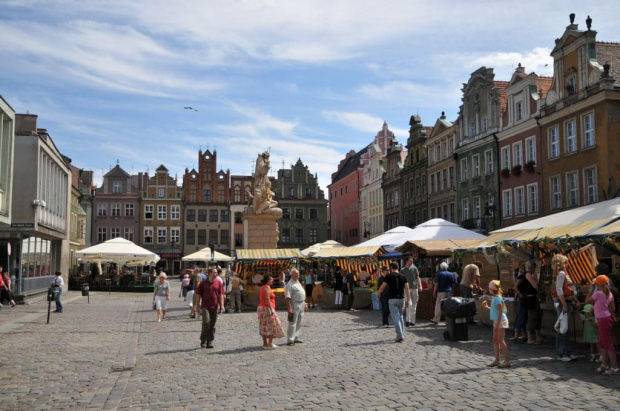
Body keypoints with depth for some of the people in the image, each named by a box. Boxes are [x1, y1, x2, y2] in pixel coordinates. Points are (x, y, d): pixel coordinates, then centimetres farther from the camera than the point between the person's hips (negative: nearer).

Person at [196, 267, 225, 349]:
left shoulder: (219, 283, 7)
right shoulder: (203, 283, 3)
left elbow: (221, 295, 4)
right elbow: (199, 295, 7)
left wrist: (222, 305, -6)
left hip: (214, 307, 3)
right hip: (205, 306, -2)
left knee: (212, 325, 6)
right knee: (206, 322, -15)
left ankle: (210, 342, 14)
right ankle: (203, 341, 0)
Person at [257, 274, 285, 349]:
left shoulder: (263, 288, 15)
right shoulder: (267, 287, -13)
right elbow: (267, 299, -22)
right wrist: (271, 309, -22)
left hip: (261, 308, 10)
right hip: (267, 308, -10)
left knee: (264, 327, 10)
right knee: (271, 326, -4)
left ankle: (265, 344, 13)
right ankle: (270, 344, -4)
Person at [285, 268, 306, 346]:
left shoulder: (298, 282, 15)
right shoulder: (290, 284, -14)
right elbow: (288, 297, -19)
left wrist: (304, 303, 19)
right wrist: (289, 308, -24)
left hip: (301, 305, 9)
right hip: (295, 305, -9)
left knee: (299, 323, 14)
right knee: (292, 323, -5)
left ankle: (296, 338, 23)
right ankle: (290, 340, -1)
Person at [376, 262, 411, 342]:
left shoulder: (389, 276, -5)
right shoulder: (403, 277, 5)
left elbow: (383, 286, -3)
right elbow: (407, 288, -1)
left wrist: (378, 294, 14)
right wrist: (408, 300, 0)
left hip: (392, 299, -4)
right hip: (401, 298, 4)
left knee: (395, 317, -3)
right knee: (400, 316, 20)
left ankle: (400, 336, -9)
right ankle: (402, 334, 24)